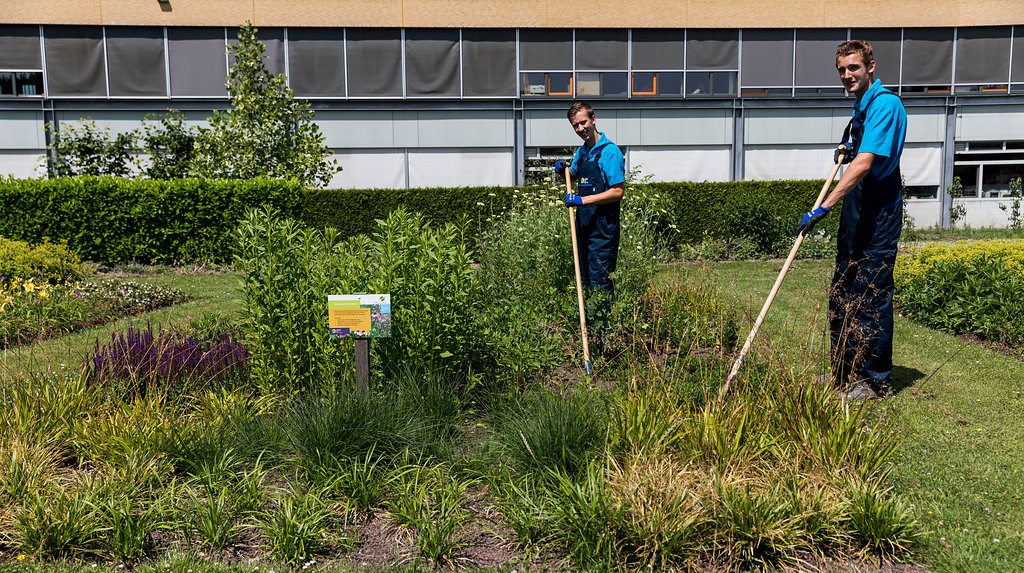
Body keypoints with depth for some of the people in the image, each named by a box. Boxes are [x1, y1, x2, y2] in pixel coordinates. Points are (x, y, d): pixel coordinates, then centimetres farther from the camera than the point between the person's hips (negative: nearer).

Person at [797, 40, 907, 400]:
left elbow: (864, 164, -26)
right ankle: (845, 373, 25)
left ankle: (877, 382, 7)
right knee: (842, 294, 13)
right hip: (855, 209, 10)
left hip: (878, 214, -10)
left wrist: (824, 207, -30)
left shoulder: (885, 104, -15)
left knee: (872, 296, -4)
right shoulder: (862, 106, 16)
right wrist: (847, 151, 10)